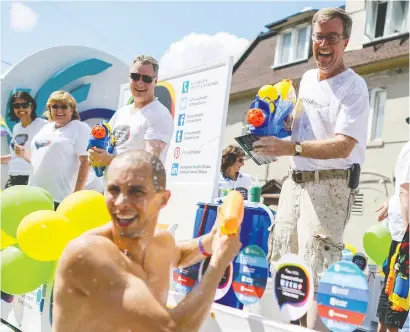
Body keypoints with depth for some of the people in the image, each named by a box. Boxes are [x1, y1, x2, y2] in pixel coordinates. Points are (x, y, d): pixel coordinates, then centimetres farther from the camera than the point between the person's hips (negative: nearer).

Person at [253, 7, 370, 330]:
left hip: (329, 185, -8)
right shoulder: (307, 78, 12)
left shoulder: (353, 86, -12)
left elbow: (343, 146, -22)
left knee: (317, 271, -12)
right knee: (281, 261, 15)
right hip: (295, 180, 8)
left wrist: (291, 148, -31)